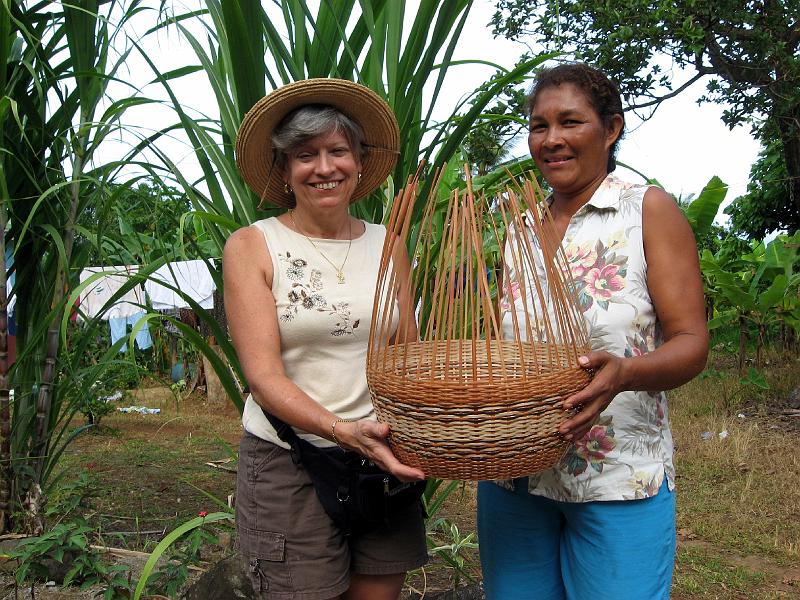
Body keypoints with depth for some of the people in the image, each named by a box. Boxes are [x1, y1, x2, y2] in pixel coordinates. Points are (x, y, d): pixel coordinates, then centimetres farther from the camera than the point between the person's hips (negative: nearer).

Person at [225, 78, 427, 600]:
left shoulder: (387, 246, 4)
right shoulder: (252, 247, -6)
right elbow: (264, 376, -13)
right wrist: (344, 431, -28)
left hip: (386, 457, 4)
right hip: (288, 461, -3)